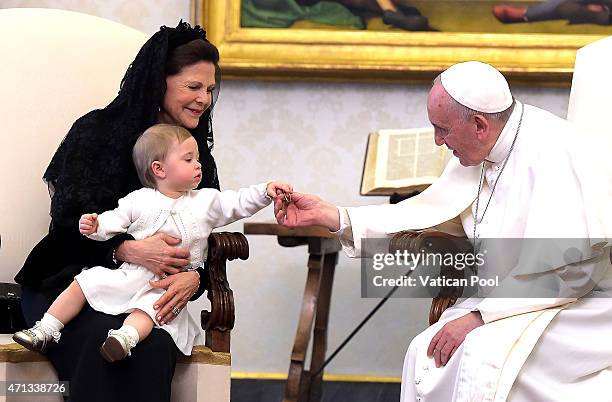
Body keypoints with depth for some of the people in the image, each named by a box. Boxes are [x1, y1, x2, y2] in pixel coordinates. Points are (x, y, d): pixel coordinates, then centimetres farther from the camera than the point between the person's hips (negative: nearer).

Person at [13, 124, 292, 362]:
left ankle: (125, 338, -60)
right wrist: (94, 226, -14)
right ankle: (47, 330, -9)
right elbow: (114, 221, 7)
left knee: (148, 308, -34)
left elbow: (238, 204, 8)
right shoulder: (139, 201, 9)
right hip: (128, 274, 2)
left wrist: (264, 192, -6)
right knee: (84, 283, -10)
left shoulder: (207, 201, 12)